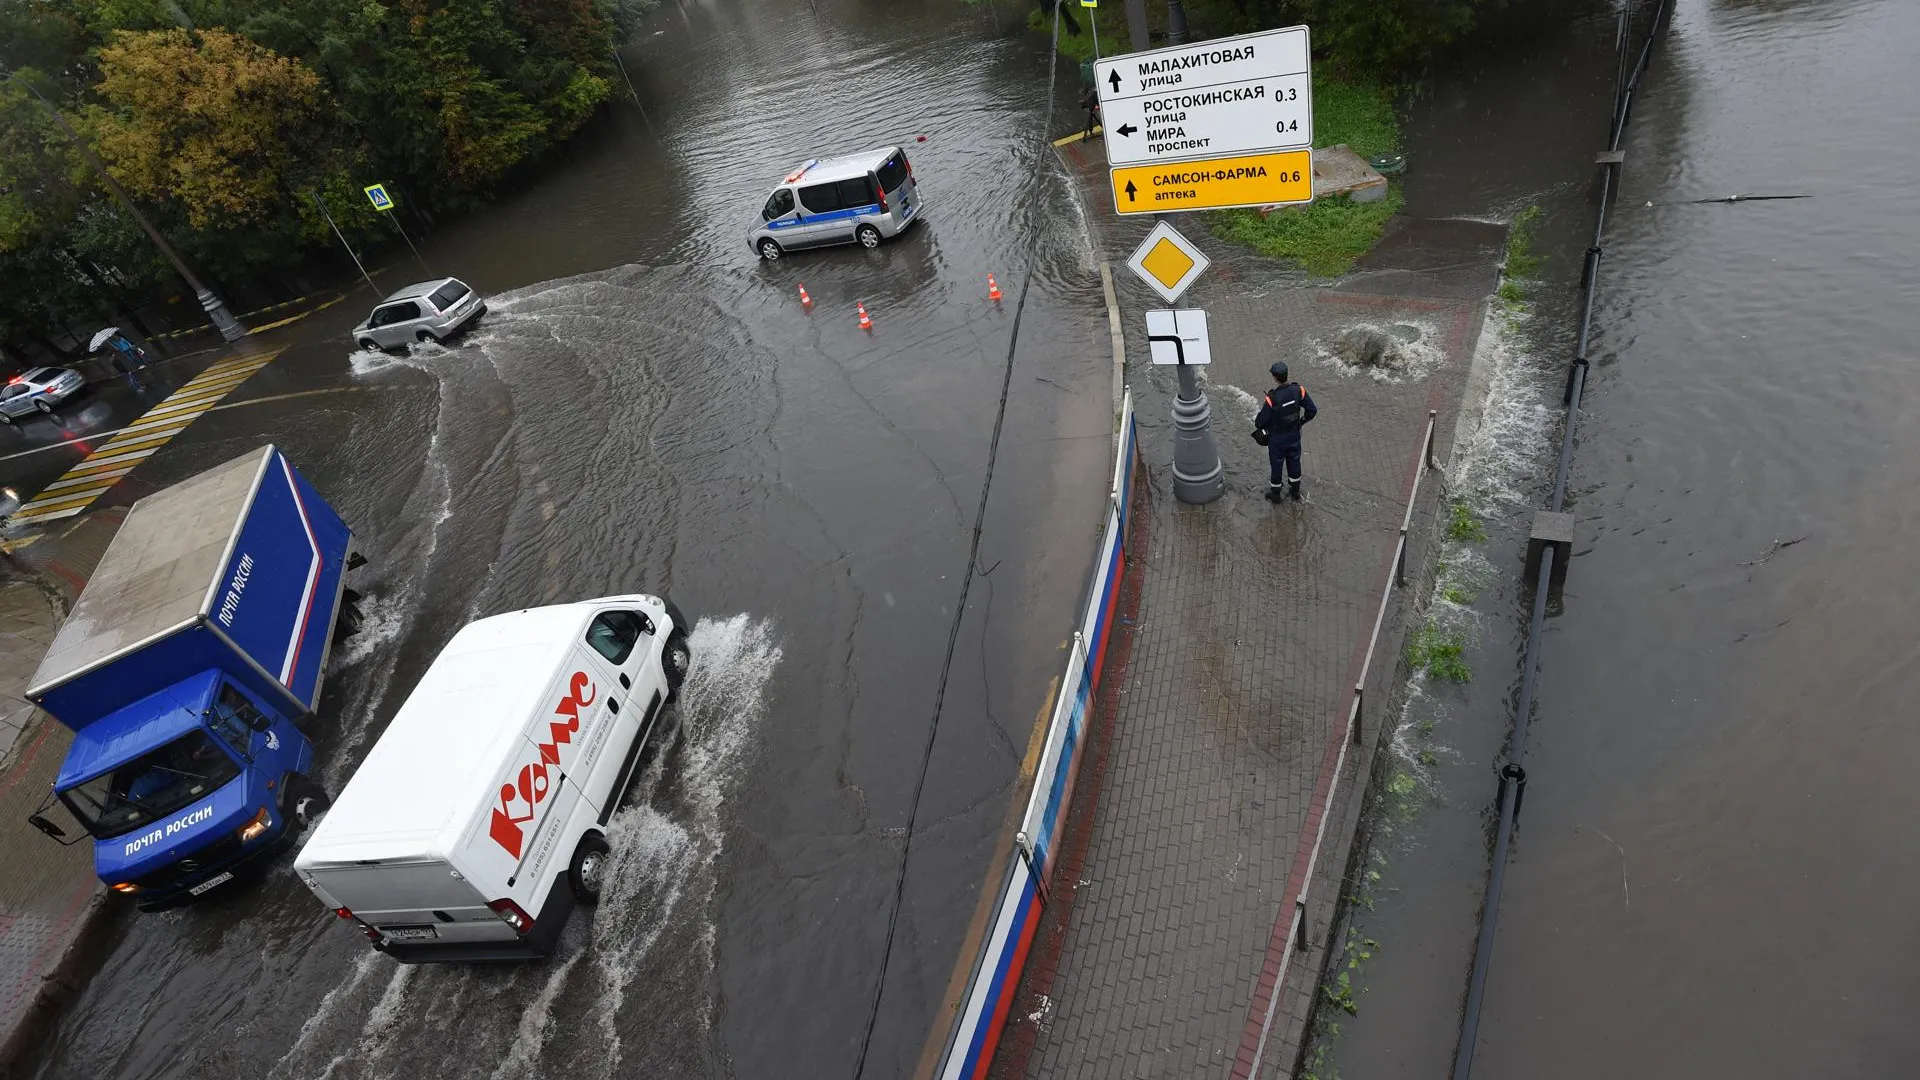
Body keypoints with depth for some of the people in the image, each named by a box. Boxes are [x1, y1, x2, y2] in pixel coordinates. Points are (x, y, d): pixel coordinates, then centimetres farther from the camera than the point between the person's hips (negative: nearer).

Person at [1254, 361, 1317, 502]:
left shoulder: (1272, 399, -32)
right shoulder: (1298, 390, -19)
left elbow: (1260, 422, -22)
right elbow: (1312, 410, -9)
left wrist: (1256, 422, 3)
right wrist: (1301, 422, 9)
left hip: (1277, 439, -4)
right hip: (1294, 435, 4)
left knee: (1277, 464, 17)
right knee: (1294, 462, 23)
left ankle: (1275, 495, 36)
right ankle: (1295, 492, 42)